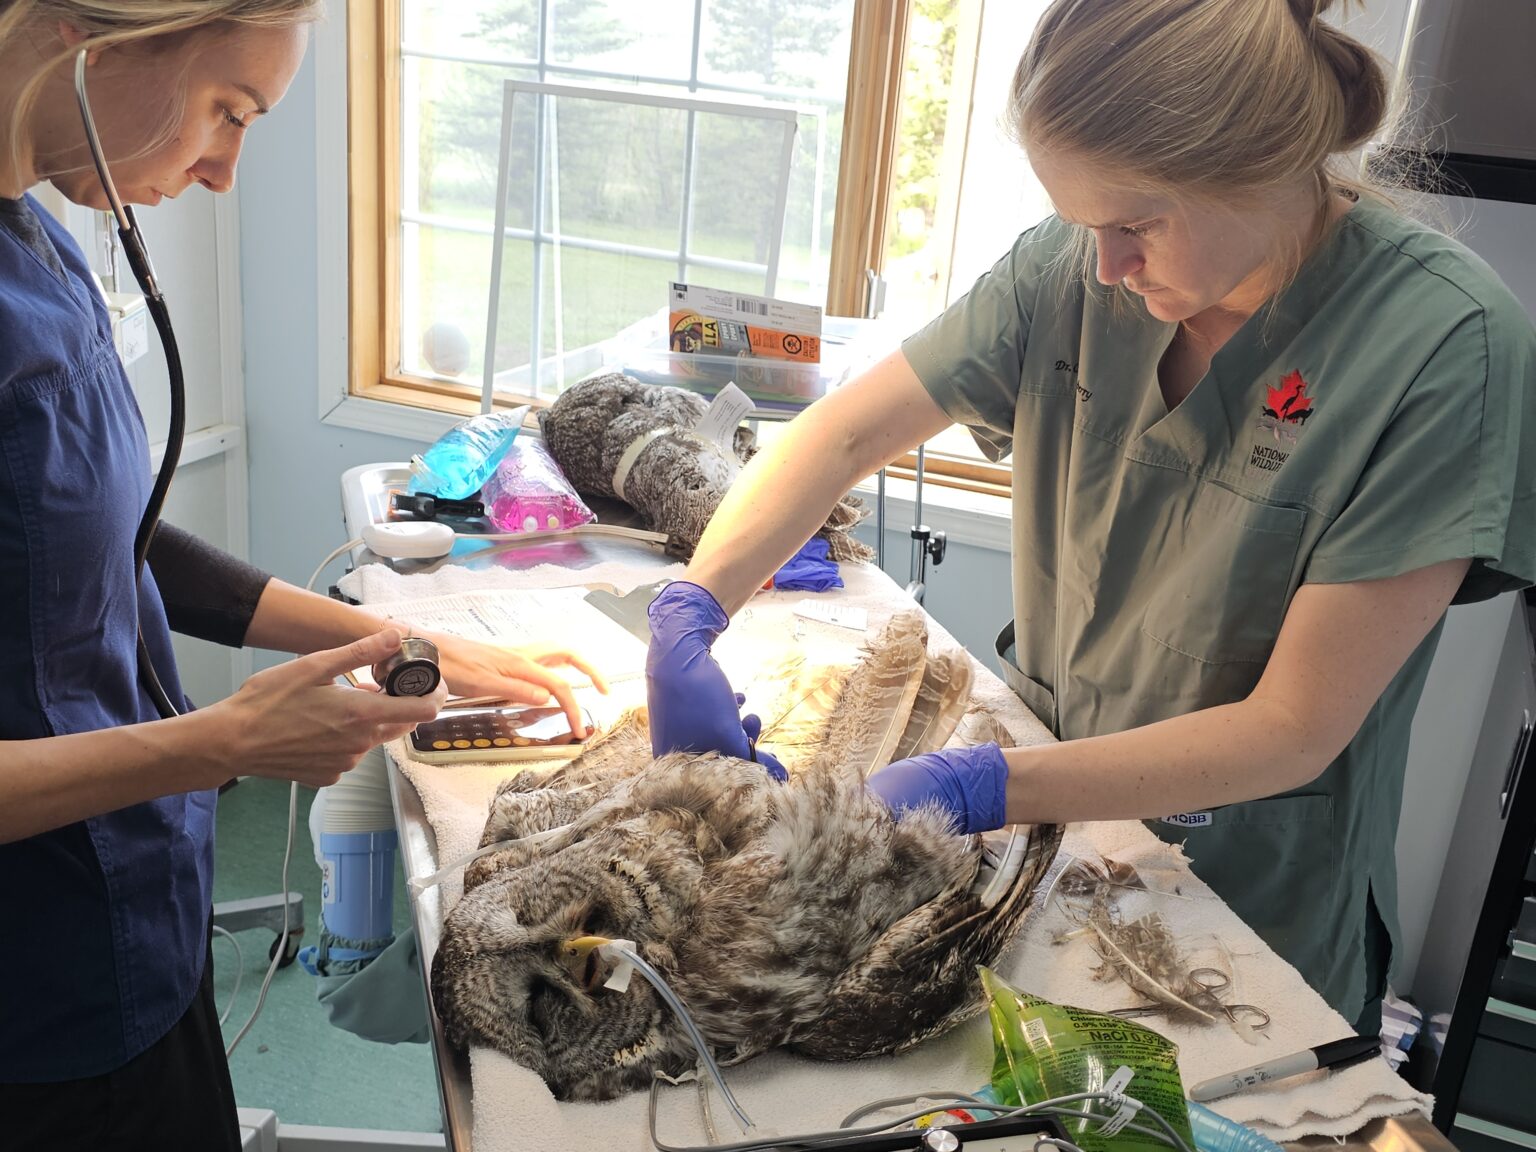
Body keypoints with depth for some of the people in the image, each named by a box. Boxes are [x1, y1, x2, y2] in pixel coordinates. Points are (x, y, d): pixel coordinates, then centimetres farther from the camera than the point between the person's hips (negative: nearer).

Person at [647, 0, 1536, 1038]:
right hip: (1047, 807, 4)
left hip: (1254, 912, -3)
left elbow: (1293, 732, -24)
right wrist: (690, 612, -22)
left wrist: (980, 788, -30)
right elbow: (848, 433, -7)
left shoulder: (1448, 344, -24)